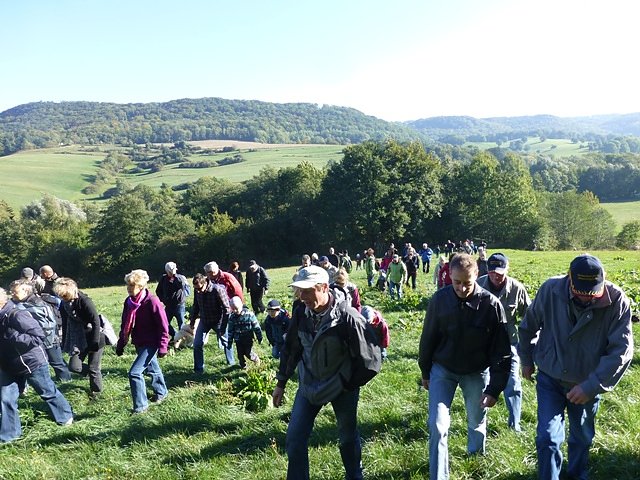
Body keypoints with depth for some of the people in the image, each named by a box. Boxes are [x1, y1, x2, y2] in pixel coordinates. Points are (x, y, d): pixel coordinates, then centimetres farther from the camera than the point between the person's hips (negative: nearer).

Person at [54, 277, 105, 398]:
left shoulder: (84, 301, -21)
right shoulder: (64, 304, -2)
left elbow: (96, 322, -21)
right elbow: (65, 324, 9)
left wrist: (94, 344, -20)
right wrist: (65, 344, 10)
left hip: (94, 339, -6)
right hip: (79, 340, 6)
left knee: (94, 369, 1)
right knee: (74, 367, -6)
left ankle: (96, 392, 25)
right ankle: (97, 372, 21)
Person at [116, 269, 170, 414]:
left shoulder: (152, 301, -20)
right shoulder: (129, 301, 1)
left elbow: (163, 325, -17)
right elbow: (125, 325, 10)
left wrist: (162, 346, -18)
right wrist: (121, 344, 10)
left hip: (150, 344, -7)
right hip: (139, 343, 7)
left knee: (134, 373, -13)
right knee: (152, 369, 24)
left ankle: (141, 406, 0)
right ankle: (161, 392, 47)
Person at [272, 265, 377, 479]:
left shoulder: (347, 317, -24)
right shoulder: (300, 313, -10)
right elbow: (291, 348, 4)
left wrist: (347, 383, -7)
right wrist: (281, 383, 8)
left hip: (342, 387, -3)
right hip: (309, 385, 3)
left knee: (348, 437, 17)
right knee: (294, 439, 0)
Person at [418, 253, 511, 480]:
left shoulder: (490, 304, -19)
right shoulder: (440, 299, -14)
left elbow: (501, 351, -13)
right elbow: (428, 338, 0)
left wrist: (495, 388, -14)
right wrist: (425, 372, 9)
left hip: (477, 373, 0)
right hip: (442, 370, 1)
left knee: (477, 422, 17)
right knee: (437, 425, -6)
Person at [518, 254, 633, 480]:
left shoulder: (617, 301, -21)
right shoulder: (550, 290, -20)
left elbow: (621, 350, -20)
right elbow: (528, 326, -2)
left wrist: (591, 386, -25)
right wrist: (527, 360, 9)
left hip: (587, 385, 1)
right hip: (550, 379, -1)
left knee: (582, 438, 21)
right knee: (548, 438, -7)